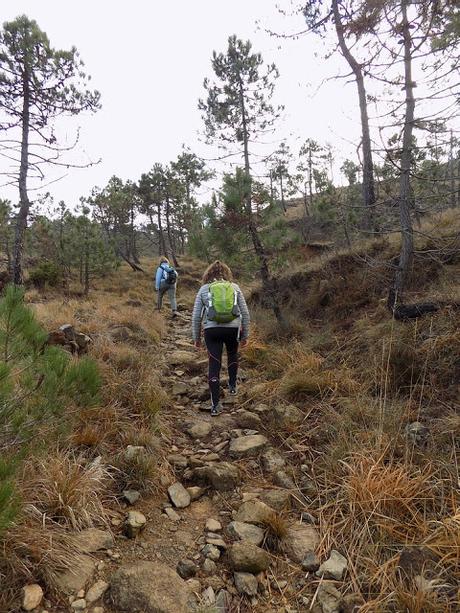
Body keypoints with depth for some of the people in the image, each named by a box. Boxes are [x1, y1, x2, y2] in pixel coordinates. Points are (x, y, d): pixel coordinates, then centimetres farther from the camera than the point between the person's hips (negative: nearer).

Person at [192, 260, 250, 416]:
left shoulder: (204, 289, 7)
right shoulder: (234, 287, 8)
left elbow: (196, 316, 5)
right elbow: (245, 313, 7)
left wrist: (196, 337, 15)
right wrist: (245, 335, 16)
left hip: (211, 330, -1)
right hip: (233, 328, 1)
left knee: (214, 364, 5)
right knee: (232, 355, 30)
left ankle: (215, 405, 6)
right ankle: (232, 386, 43)